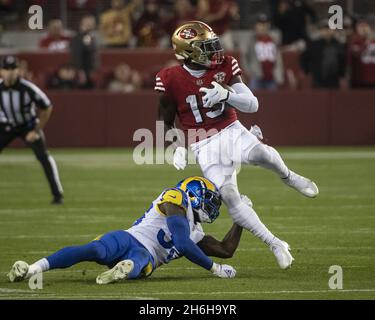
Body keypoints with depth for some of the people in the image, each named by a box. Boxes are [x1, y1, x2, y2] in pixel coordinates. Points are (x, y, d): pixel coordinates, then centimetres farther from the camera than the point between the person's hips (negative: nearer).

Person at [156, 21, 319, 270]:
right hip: (205, 146, -1)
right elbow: (165, 124, 6)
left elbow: (253, 105, -4)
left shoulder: (224, 67, 0)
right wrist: (176, 148, -11)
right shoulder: (171, 80, -6)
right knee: (229, 197, -20)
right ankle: (276, 245, -8)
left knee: (262, 154, -33)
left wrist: (227, 94, -22)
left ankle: (288, 177, 2)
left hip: (232, 132, 1)